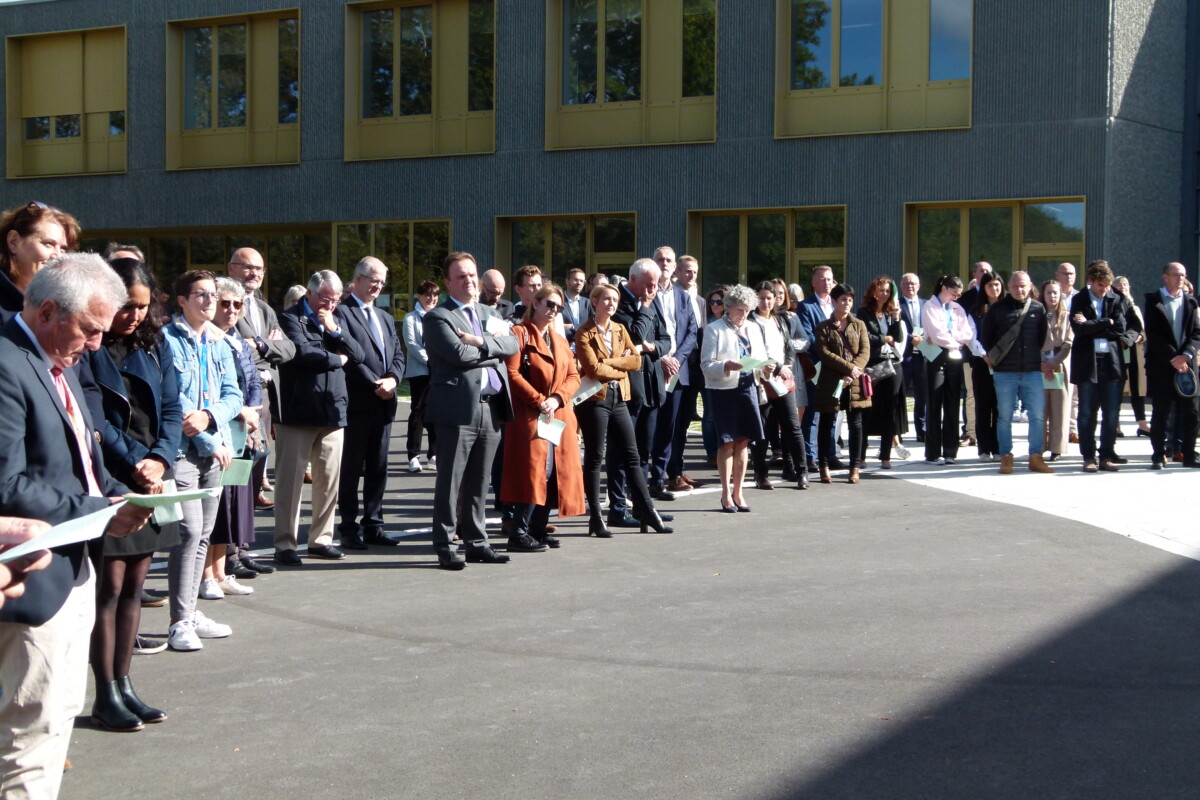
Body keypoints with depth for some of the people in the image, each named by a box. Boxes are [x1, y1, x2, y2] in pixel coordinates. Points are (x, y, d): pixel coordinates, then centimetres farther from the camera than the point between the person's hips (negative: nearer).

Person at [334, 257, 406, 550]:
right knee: (351, 468, 0)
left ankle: (373, 525, 15)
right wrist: (375, 384, -15)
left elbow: (398, 354, 15)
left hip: (383, 403, 7)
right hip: (356, 403, -7)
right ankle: (349, 528, 6)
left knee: (378, 468, 9)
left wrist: (393, 379, -5)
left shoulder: (385, 318, 21)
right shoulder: (342, 312, -4)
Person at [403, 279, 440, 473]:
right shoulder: (411, 318, 1)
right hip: (419, 371, -4)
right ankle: (413, 455, 0)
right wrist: (429, 361, -14)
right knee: (418, 412, -4)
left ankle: (434, 453, 12)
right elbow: (411, 344, -6)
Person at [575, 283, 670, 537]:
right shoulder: (584, 334, -5)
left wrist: (609, 362, -10)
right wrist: (621, 367, -4)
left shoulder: (620, 330, 14)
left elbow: (636, 361, 2)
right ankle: (596, 518, 5)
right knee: (594, 458, 0)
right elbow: (593, 368, -16)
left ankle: (647, 512, 11)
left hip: (619, 398, 6)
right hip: (595, 399, -6)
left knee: (632, 456, 7)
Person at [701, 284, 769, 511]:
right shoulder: (714, 329, -1)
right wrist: (726, 366, -25)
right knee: (727, 441, -3)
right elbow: (707, 365, -7)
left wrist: (765, 370, -5)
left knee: (743, 441, 5)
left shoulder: (754, 329, 15)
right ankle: (726, 494, 4)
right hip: (723, 389, -5)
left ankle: (737, 492, 14)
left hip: (747, 387, 5)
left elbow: (760, 360, 17)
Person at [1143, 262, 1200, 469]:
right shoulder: (1153, 301, 2)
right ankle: (1159, 455, 6)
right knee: (1161, 413, 0)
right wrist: (1172, 358, -12)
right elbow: (1152, 335, -5)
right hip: (1161, 365, -3)